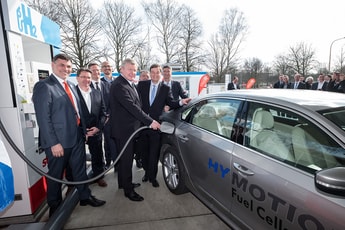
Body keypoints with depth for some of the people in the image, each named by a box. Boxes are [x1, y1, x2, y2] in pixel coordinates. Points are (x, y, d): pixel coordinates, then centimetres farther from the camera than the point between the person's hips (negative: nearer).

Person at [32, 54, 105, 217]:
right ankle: (55, 206, 32)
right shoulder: (44, 86, -13)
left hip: (77, 137, 7)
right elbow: (43, 118, -18)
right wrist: (53, 142, -20)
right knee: (56, 174, 12)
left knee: (80, 169, 18)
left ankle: (85, 196, 36)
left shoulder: (70, 86, 12)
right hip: (59, 141, -7)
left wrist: (84, 130, 11)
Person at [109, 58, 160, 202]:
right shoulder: (118, 85, -20)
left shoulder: (130, 83, 12)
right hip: (123, 129, -10)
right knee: (126, 159, 2)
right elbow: (132, 107, -27)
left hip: (129, 127, 10)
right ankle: (128, 190, 17)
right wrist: (150, 121, -27)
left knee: (125, 157, 21)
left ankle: (124, 182, 39)